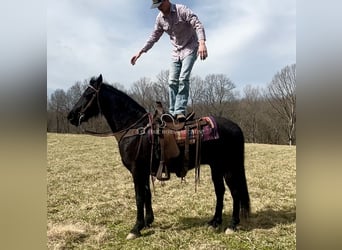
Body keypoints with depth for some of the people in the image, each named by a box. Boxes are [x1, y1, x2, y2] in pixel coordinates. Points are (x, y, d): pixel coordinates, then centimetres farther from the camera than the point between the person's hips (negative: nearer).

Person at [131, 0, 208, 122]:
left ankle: (180, 111, -18)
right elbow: (154, 37, 11)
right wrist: (140, 52, 7)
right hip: (176, 52, 6)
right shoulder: (160, 18, 1)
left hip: (190, 48, -6)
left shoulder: (182, 10, -16)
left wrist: (202, 43, -39)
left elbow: (198, 25, -23)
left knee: (183, 79, -18)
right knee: (172, 81, -1)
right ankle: (173, 112, 3)